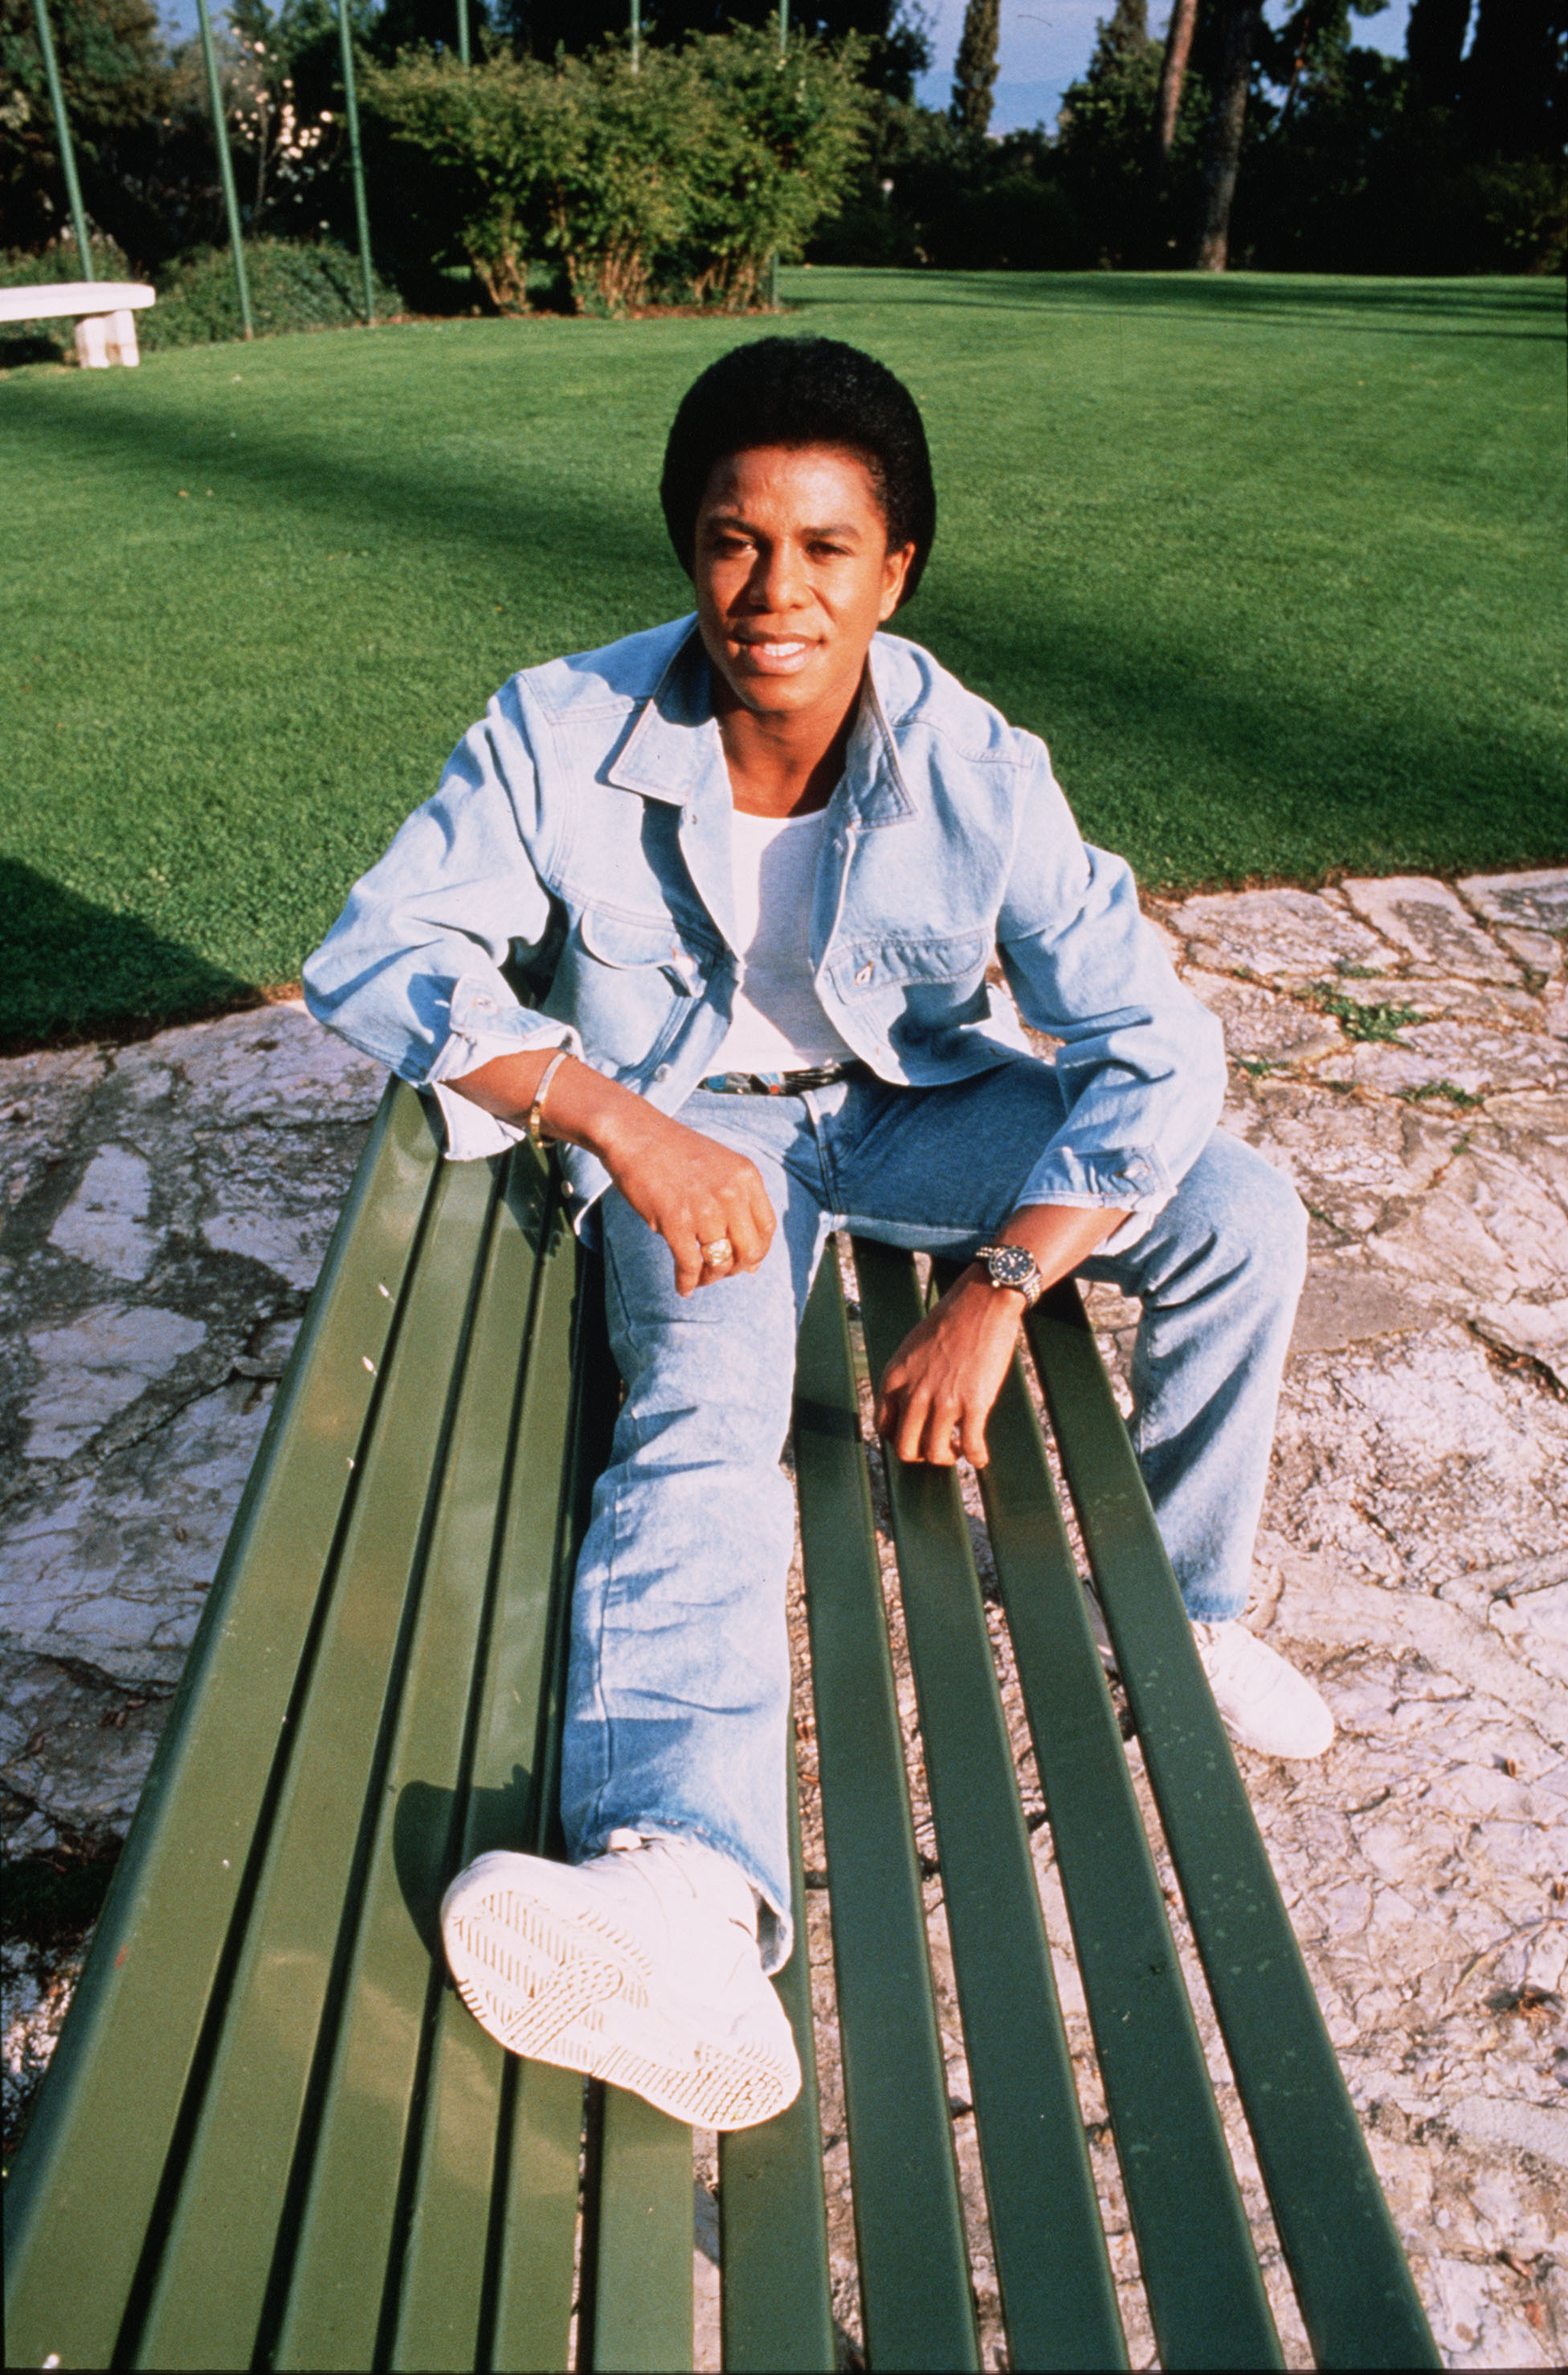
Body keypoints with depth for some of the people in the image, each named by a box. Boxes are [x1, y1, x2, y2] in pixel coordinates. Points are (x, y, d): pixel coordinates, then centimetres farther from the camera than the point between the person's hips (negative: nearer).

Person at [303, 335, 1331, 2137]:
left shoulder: (977, 772, -20)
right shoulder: (564, 735, -20)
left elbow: (1158, 1044, -22)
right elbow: (374, 955, -21)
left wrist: (997, 1287, -33)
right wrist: (620, 1123, -34)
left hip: (918, 1099, 2)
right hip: (690, 1122, -1)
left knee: (1244, 1215, -17)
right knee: (701, 1421, -32)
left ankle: (1180, 1603, 6)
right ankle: (684, 1885, -52)